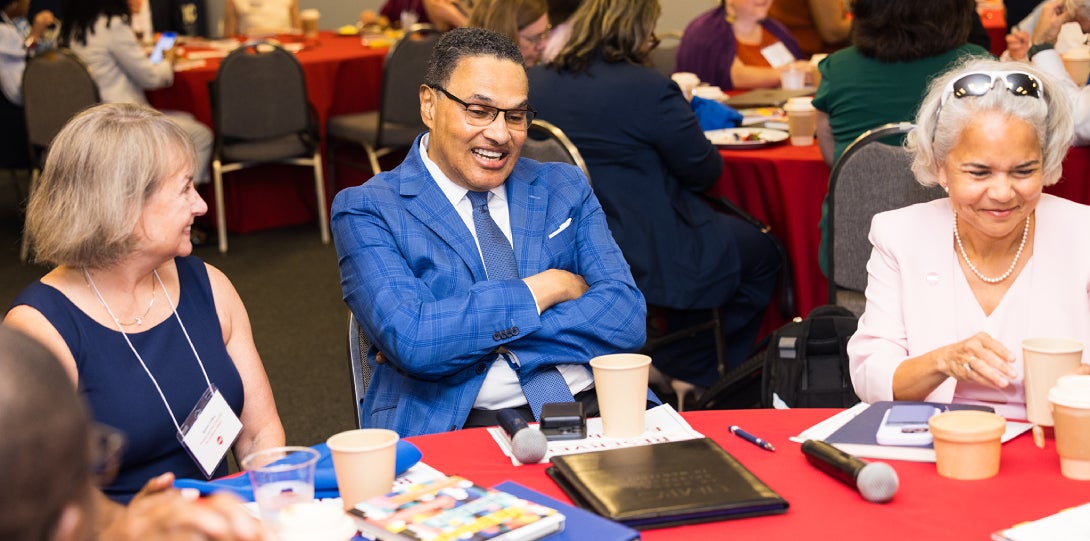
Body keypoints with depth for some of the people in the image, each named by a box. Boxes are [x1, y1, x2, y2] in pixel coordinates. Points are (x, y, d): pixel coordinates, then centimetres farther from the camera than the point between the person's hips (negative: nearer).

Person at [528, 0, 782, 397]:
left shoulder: (537, 82, 0)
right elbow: (705, 171, -10)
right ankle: (696, 375, 27)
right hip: (643, 257, -8)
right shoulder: (650, 88, -20)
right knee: (762, 253, 17)